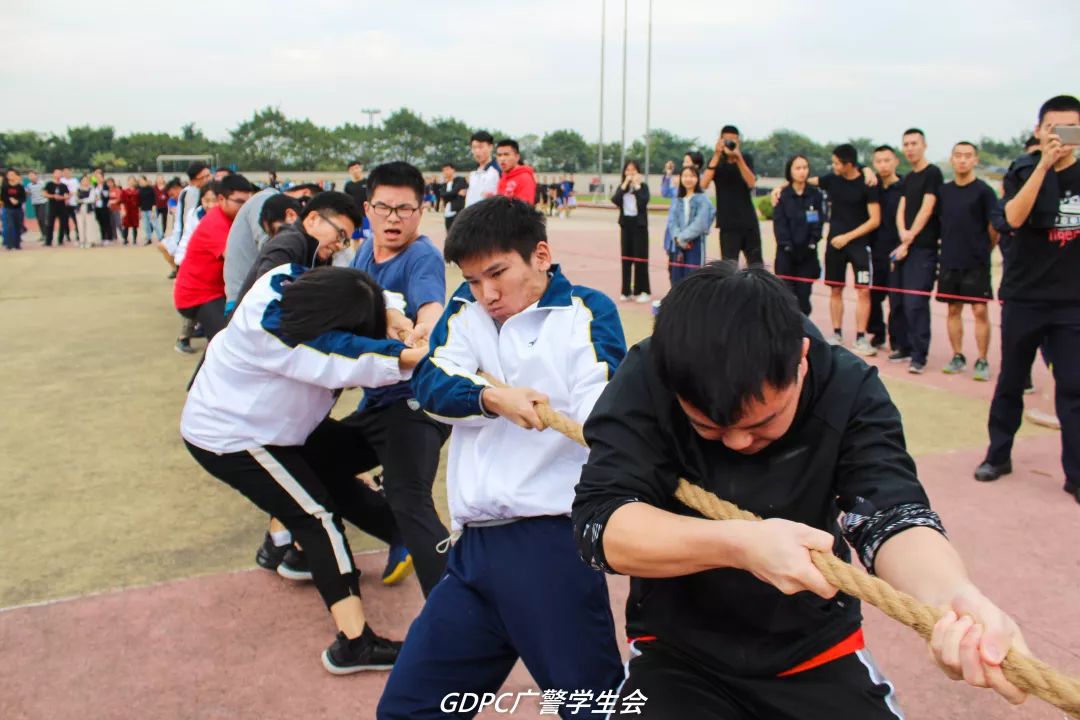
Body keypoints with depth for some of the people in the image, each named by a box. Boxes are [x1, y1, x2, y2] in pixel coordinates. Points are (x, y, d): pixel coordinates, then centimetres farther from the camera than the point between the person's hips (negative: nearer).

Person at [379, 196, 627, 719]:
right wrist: (492, 398, -23)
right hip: (473, 545, 6)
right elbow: (430, 383, -2)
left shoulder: (587, 312, -2)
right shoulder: (465, 309, 13)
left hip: (552, 542, -5)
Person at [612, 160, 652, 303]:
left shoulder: (643, 186, -2)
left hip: (639, 224, -4)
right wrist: (625, 185, -13)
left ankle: (643, 291, 0)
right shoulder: (622, 186, 8)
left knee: (640, 257, -5)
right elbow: (615, 200, -10)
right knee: (626, 257, 6)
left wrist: (637, 185, -14)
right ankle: (626, 290, 13)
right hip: (626, 223, 4)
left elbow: (643, 202, -19)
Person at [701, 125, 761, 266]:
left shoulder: (746, 158, 5)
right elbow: (704, 184, -15)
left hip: (749, 221, 2)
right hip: (728, 223, -2)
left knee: (756, 265, 6)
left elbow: (751, 183, -13)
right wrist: (716, 156, -19)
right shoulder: (716, 161, 3)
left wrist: (738, 158, -22)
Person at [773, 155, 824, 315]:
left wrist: (812, 244, -9)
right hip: (786, 253, -1)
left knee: (803, 295, 1)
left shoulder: (815, 195, 6)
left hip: (807, 252, 1)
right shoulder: (782, 195, 2)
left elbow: (819, 221, 2)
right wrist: (787, 246, -12)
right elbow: (779, 223, -3)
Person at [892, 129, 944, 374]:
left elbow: (926, 210, -11)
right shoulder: (908, 178, 18)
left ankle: (919, 356, -11)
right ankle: (908, 346, 20)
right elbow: (901, 210, 11)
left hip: (923, 248, -8)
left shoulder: (933, 174, -5)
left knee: (916, 302, -13)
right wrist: (903, 233, -9)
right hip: (904, 246, 8)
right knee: (904, 302, 10)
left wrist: (909, 239, -10)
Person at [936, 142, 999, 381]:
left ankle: (982, 362, 3)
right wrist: (949, 246, 11)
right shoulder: (943, 191, 7)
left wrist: (983, 249, 7)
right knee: (954, 309, 10)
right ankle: (958, 357, 20)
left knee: (980, 310, -4)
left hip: (976, 263, -4)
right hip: (949, 262, 4)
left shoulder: (983, 191, -6)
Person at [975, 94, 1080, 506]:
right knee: (1010, 383, 10)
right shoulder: (1023, 172, -2)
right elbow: (1014, 217, -20)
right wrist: (1044, 164, -26)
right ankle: (998, 455, 23)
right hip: (1024, 297, -1)